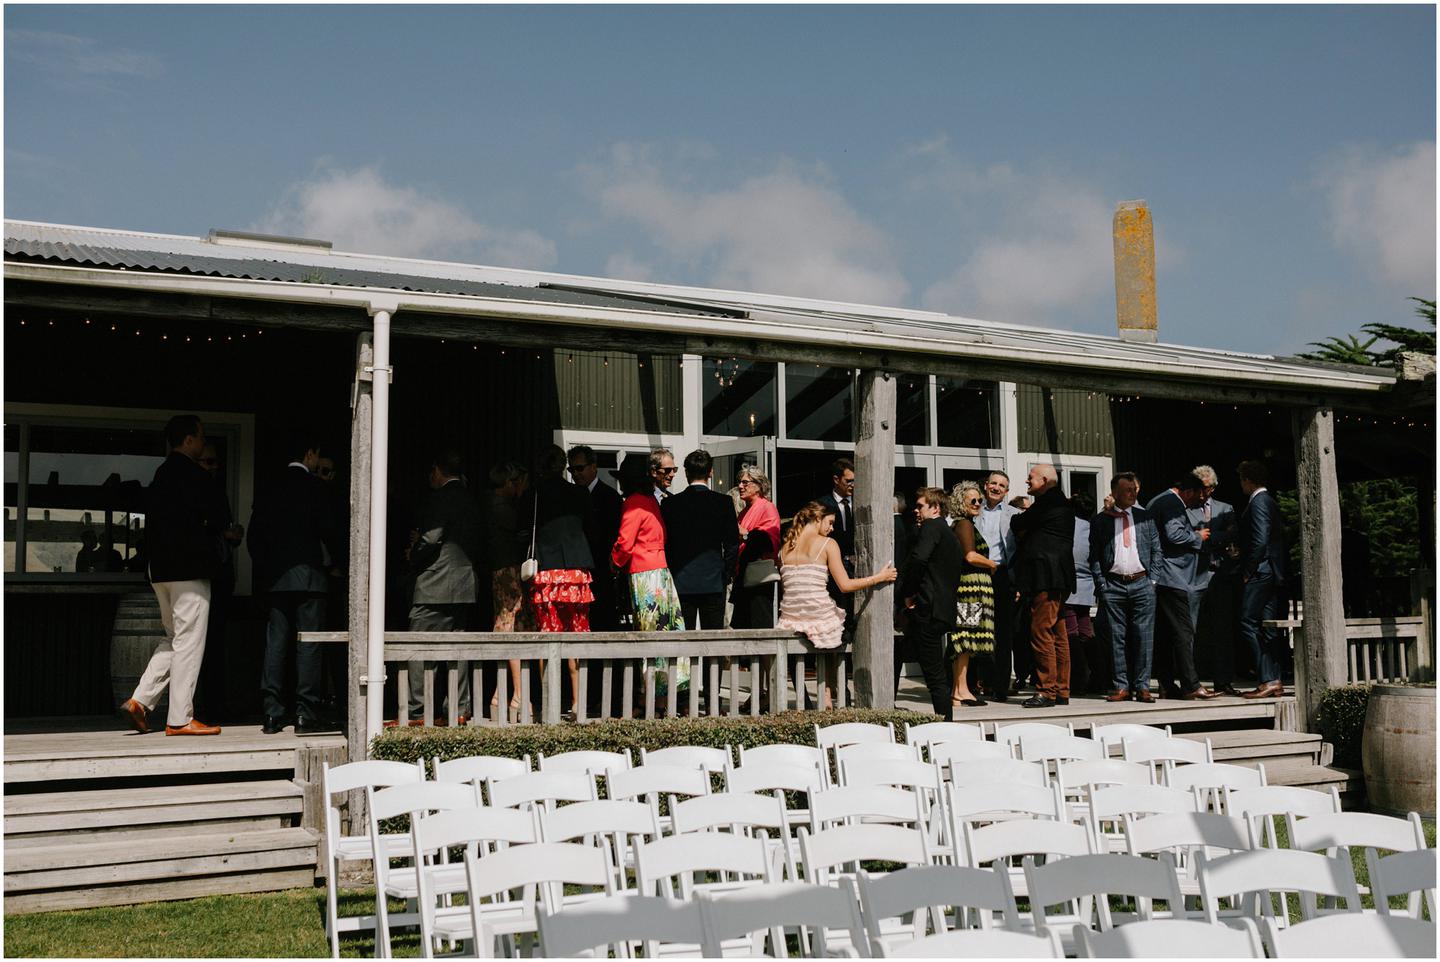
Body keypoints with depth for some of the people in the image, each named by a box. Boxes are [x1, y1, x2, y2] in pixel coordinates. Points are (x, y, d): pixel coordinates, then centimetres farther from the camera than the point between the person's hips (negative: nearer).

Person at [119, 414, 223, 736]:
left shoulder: (160, 475, 15)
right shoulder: (194, 475, -12)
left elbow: (153, 525, 17)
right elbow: (207, 523, -14)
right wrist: (228, 532, 4)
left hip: (160, 569, 9)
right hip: (188, 569, -9)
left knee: (174, 639, 18)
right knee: (188, 642, -3)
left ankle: (139, 701, 10)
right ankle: (180, 718, -1)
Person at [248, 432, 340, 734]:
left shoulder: (272, 486, 11)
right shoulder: (313, 485, -6)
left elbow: (255, 532, 10)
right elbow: (326, 530, -10)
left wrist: (264, 569, 15)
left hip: (275, 576, 6)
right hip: (307, 574, -6)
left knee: (275, 643, 6)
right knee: (309, 643, -3)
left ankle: (272, 714, 6)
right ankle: (307, 714, -4)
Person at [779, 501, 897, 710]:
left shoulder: (786, 546, 11)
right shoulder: (827, 544, -3)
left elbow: (783, 587, 14)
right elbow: (845, 585, -6)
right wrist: (879, 577, 3)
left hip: (789, 618, 4)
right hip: (819, 618, -4)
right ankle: (828, 696, 16)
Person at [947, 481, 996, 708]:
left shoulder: (957, 525, 21)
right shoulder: (965, 524, -8)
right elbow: (970, 556, -18)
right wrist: (994, 565, -3)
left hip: (966, 587, 10)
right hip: (970, 585, -10)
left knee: (962, 641, 8)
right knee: (966, 637, -9)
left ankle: (957, 690, 9)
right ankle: (961, 690, -9)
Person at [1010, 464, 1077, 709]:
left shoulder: (1048, 502, -10)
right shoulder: (1059, 502, 21)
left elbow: (1017, 525, -5)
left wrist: (1018, 517, 14)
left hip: (1047, 579, -10)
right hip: (1055, 580, 10)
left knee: (1041, 633, -11)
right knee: (1058, 636, 10)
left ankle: (1047, 691, -11)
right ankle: (1061, 691, 13)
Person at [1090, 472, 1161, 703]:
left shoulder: (1145, 517, 11)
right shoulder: (1099, 521, 5)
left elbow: (1156, 550, 12)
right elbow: (1094, 556, 4)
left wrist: (1152, 579, 3)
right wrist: (1101, 584, -3)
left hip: (1142, 584, 1)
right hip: (1113, 586, -1)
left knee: (1143, 638, -1)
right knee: (1116, 638, 1)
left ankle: (1142, 687, 4)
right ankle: (1121, 686, 6)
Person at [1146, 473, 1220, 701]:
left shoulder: (1157, 501, 23)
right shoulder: (1173, 504, -10)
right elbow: (1175, 535, -21)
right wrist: (1198, 536, -5)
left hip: (1157, 578, 11)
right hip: (1171, 578, -11)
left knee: (1163, 633, 9)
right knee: (1183, 632, -11)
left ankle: (1167, 685, 11)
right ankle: (1191, 686, -13)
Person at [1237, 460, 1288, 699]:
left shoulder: (1258, 502, -11)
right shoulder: (1269, 501, 19)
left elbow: (1260, 540, -20)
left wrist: (1248, 570, -13)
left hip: (1260, 572, -10)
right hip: (1272, 572, 10)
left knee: (1248, 624, -10)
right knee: (1268, 628, 9)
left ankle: (1268, 680, -13)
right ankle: (1274, 681, 9)